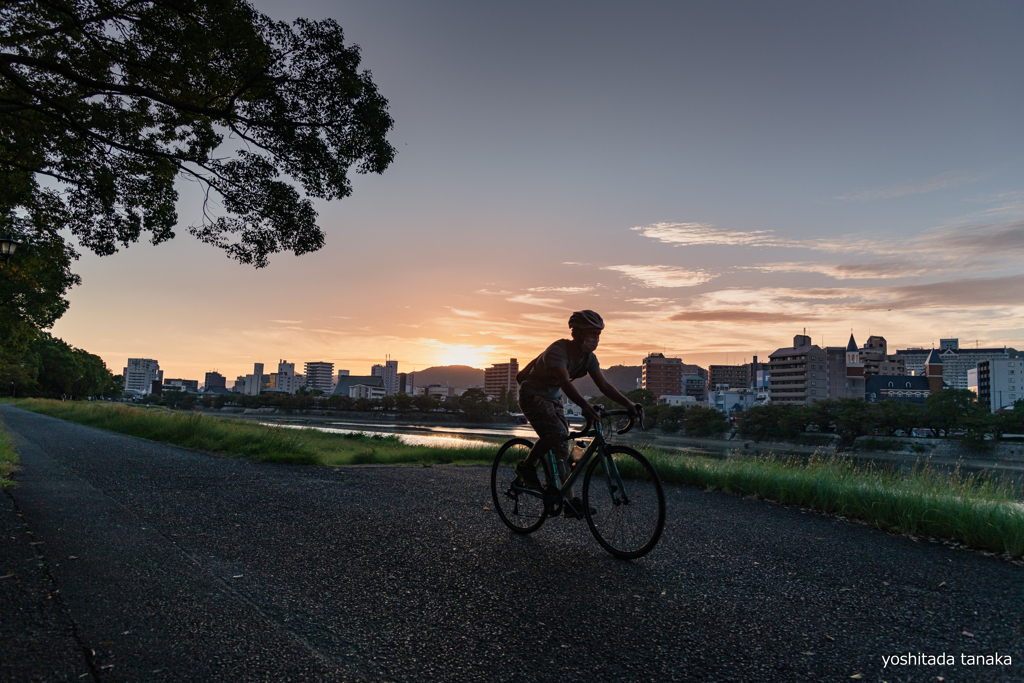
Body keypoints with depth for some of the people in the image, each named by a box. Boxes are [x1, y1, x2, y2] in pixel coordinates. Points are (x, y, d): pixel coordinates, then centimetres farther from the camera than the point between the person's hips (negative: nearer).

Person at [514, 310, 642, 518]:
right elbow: (565, 382, -43)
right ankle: (527, 467, -7)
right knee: (557, 433, -26)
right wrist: (585, 405, -58)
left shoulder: (589, 358, -5)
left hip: (553, 397, 8)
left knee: (562, 444, 0)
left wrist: (628, 404, -24)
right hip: (533, 396, -8)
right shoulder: (559, 350, -29)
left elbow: (605, 386, -9)